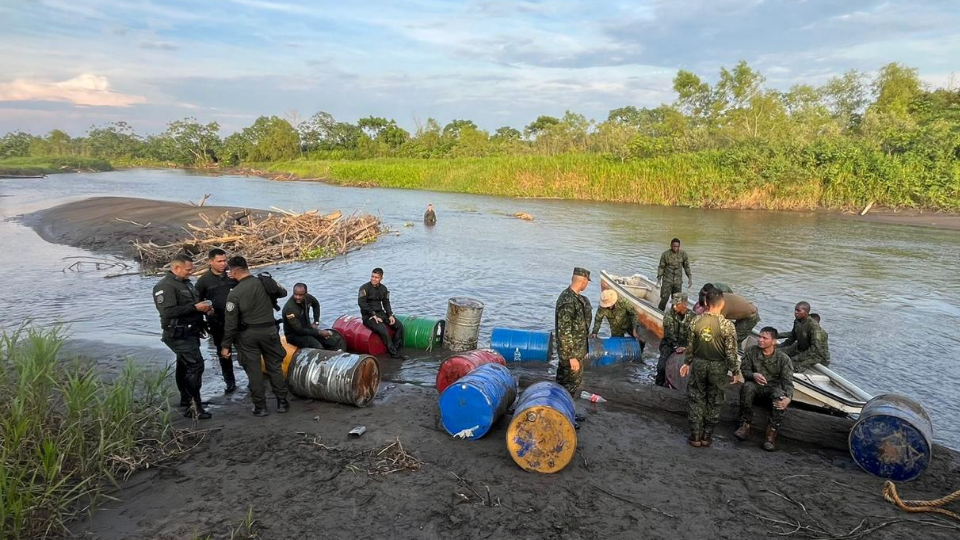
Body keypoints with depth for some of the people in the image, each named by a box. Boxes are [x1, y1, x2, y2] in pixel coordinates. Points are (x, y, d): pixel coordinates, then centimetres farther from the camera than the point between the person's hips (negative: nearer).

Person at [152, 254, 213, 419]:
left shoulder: (187, 283, 15)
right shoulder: (165, 286, -16)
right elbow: (168, 311, -27)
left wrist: (204, 308, 6)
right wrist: (195, 307, -24)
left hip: (190, 332, 10)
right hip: (179, 335, -10)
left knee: (184, 365, 20)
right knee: (195, 365, -16)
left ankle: (186, 399, 32)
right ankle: (194, 407, -14)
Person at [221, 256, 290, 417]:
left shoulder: (234, 294, -12)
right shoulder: (266, 282, -6)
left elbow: (230, 323, -10)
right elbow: (283, 292, 13)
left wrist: (226, 345, -2)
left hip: (247, 334, -2)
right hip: (269, 330, 2)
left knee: (253, 370, 7)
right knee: (275, 366, 12)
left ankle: (260, 407, 12)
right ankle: (282, 402, 17)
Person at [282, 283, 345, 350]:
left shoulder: (307, 298, -5)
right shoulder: (290, 309, -26)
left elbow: (316, 304, 21)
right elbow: (299, 330, -25)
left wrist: (316, 322, 13)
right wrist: (319, 332, -22)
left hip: (308, 329, 7)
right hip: (294, 335, -7)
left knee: (338, 340, -12)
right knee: (317, 346, -36)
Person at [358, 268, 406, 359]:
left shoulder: (383, 288, 9)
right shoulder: (365, 288, -10)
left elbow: (386, 303, 14)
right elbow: (361, 303, -18)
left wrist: (390, 315, -2)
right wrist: (374, 315, -20)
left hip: (380, 313, 7)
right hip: (368, 316, -7)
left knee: (399, 326, -10)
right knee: (383, 330, -30)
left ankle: (396, 349, -2)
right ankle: (394, 354, -18)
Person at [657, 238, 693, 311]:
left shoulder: (683, 254, -4)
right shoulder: (665, 254, -11)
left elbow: (686, 266, 8)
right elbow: (661, 267, -2)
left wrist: (690, 278, 4)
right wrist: (659, 279, -6)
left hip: (678, 281, 3)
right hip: (667, 280, -2)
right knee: (664, 299, -7)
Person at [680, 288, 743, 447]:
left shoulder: (695, 321, -9)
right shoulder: (727, 325, -17)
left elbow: (690, 346, 1)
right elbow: (731, 352, -11)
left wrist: (687, 363, 16)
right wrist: (735, 372, 2)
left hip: (699, 364, 2)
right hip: (718, 367, -1)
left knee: (695, 398, 13)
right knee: (714, 401, 14)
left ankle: (695, 435, 16)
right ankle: (707, 436, 22)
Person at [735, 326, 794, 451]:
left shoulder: (783, 359, -6)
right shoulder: (751, 351, -1)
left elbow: (788, 381, -13)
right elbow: (744, 369, 1)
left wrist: (788, 398, -33)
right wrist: (753, 375, -24)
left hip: (774, 386, -1)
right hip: (756, 384, 1)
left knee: (780, 396, -35)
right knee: (747, 387, -34)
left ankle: (771, 433, -29)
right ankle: (745, 425, -27)